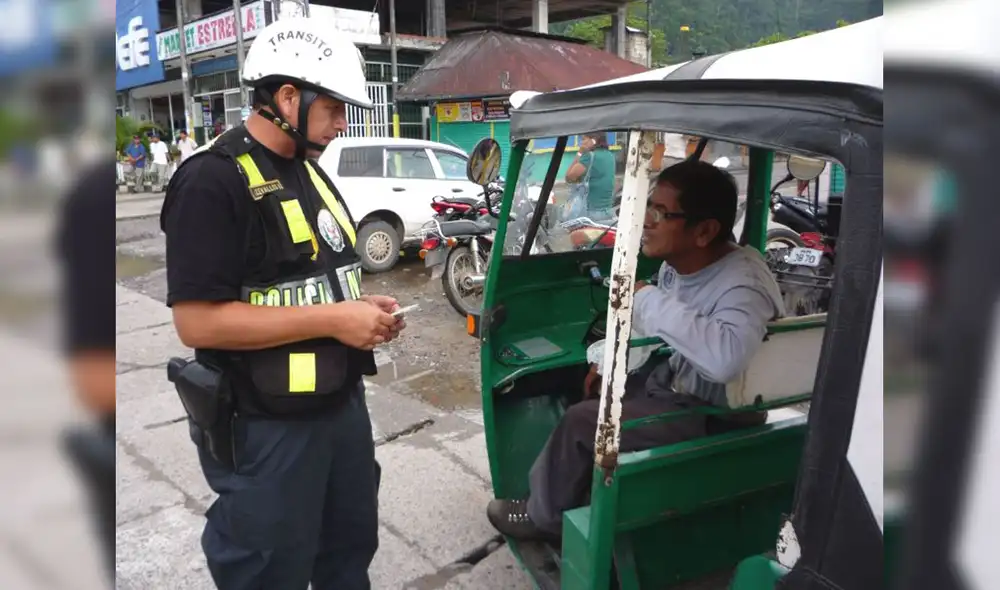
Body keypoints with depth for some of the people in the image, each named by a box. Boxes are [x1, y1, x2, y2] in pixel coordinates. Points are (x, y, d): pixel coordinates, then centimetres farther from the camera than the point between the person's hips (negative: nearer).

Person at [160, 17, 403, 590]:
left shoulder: (309, 170, 12)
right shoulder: (213, 181, -17)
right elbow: (197, 320, -24)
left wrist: (361, 309, 1)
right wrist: (333, 319, -23)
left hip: (343, 403, 9)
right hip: (266, 428, -8)